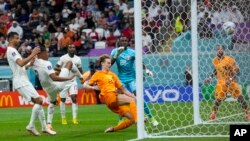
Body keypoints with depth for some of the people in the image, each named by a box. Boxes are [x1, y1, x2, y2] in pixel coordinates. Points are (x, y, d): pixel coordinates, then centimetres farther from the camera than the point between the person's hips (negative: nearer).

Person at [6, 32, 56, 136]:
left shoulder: (13, 51, 21)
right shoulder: (11, 51, -12)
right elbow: (21, 63, -28)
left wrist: (33, 57, 12)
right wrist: (33, 54, -23)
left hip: (23, 81, 11)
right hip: (21, 81, -11)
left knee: (38, 102, 9)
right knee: (39, 100, -16)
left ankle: (44, 127, 7)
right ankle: (31, 126, -13)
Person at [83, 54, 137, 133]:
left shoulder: (112, 75, 25)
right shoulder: (98, 74, 10)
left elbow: (122, 89, 27)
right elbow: (85, 85, 6)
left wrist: (133, 96, 15)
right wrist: (93, 87, -14)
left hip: (116, 100, 7)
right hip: (109, 97, -7)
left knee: (131, 119, -5)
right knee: (132, 100, -27)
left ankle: (113, 129, 9)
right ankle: (137, 120, -39)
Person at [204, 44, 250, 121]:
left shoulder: (229, 59, -18)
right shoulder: (215, 61, 1)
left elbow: (237, 70, -18)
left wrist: (230, 79, -28)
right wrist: (210, 78, 13)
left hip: (231, 81, -3)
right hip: (221, 82, 3)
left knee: (239, 97, -6)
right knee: (219, 98, -6)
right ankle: (213, 113, 15)